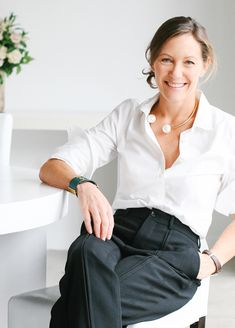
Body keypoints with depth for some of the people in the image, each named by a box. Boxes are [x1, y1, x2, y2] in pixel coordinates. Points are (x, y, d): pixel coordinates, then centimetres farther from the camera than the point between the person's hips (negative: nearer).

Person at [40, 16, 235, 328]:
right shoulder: (127, 115, 13)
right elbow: (51, 167, 7)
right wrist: (83, 185, -16)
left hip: (175, 249, -2)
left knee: (89, 297, -34)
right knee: (89, 251, -37)